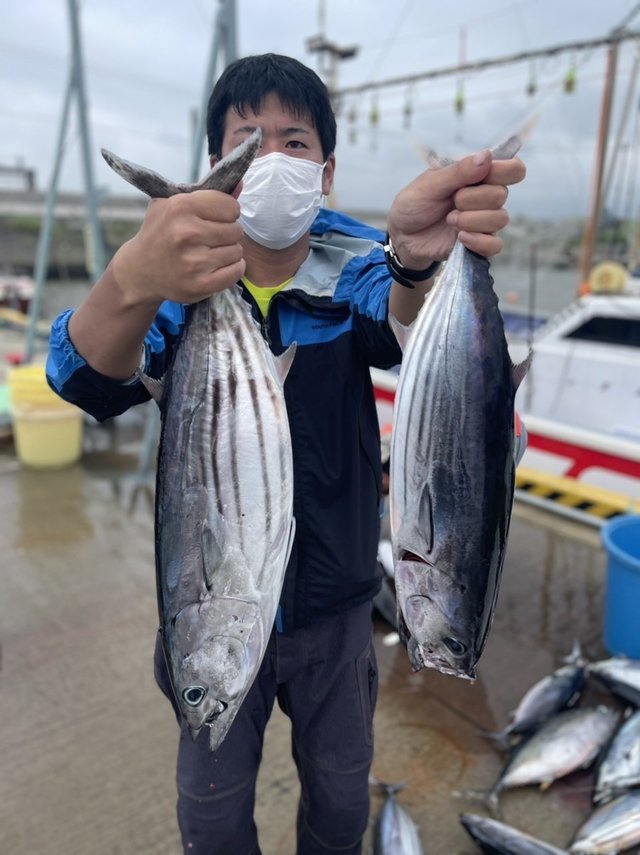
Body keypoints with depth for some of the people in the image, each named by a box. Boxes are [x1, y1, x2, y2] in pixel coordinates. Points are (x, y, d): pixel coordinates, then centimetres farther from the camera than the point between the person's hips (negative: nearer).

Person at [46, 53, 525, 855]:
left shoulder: (356, 267, -9)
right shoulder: (181, 276, -11)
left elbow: (402, 326, -31)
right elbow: (88, 378, -29)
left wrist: (418, 260, -55)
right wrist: (132, 282, -52)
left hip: (334, 604, 1)